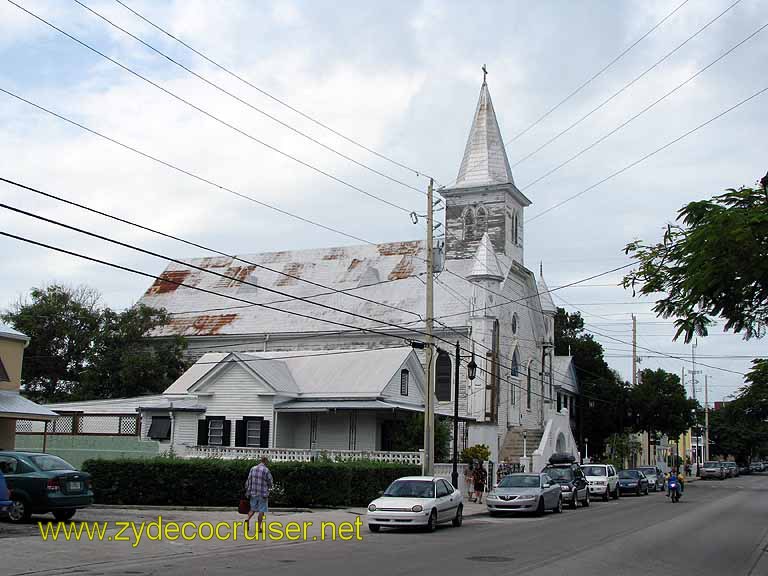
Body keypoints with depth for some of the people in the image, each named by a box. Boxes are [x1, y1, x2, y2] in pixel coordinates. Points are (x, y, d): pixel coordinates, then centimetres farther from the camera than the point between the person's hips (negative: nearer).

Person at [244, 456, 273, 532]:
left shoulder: (253, 469, 2)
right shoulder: (266, 470, -11)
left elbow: (248, 481, 4)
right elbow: (270, 483, -6)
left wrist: (247, 492, 11)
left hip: (253, 493, 4)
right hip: (263, 494, -4)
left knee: (253, 509, 17)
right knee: (261, 510, 5)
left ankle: (248, 519, -9)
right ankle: (259, 527, 5)